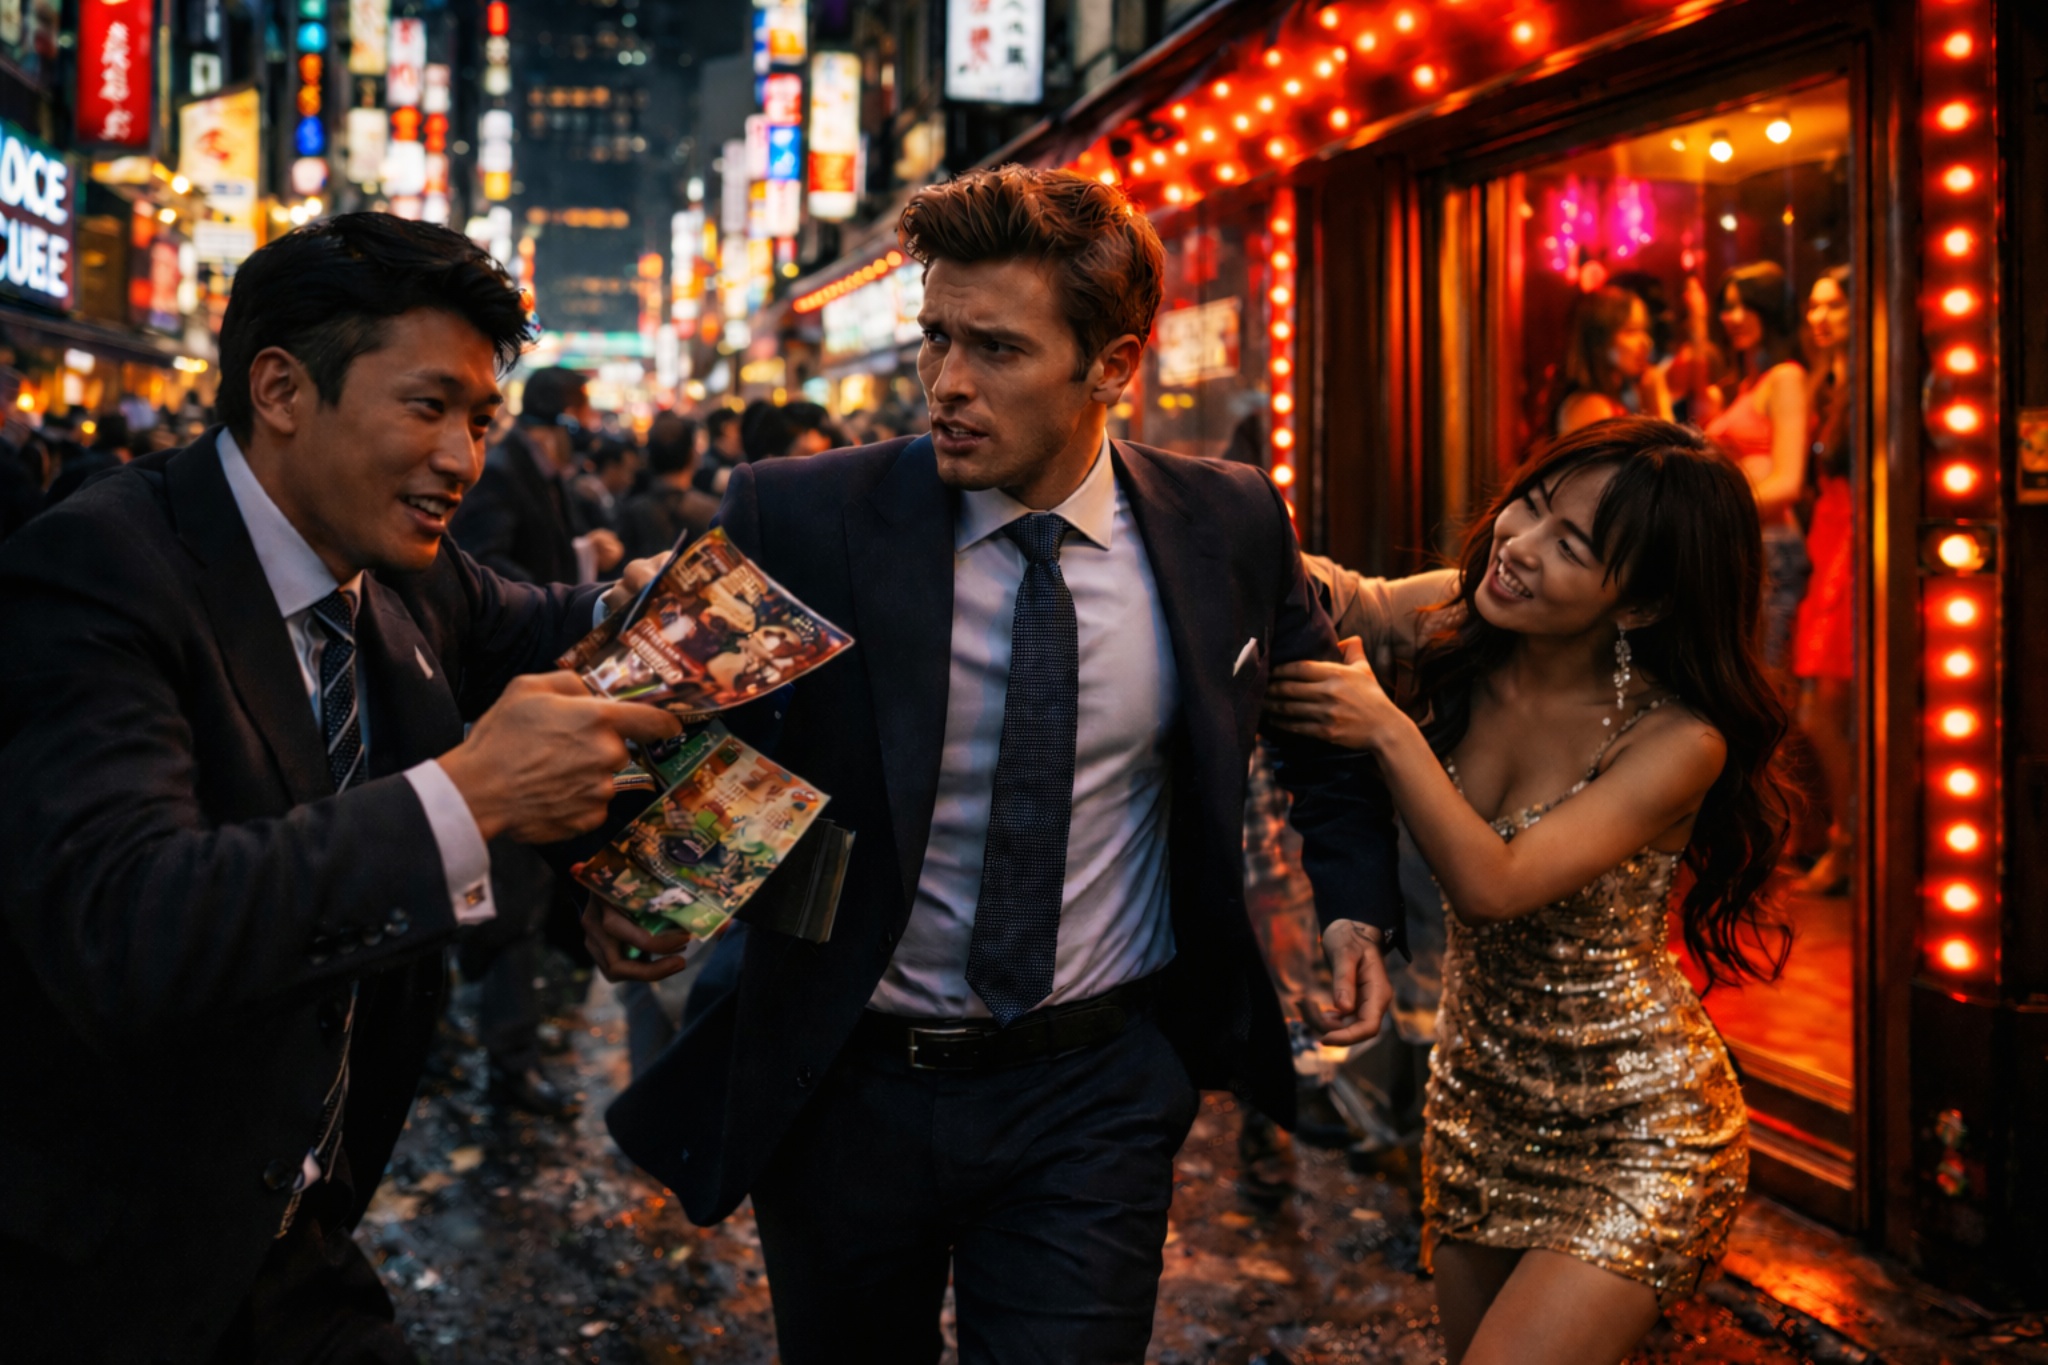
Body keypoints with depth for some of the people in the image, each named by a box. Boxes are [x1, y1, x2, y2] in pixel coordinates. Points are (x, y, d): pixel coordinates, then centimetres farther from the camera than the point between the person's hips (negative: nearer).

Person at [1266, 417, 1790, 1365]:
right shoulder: (1451, 618, -10)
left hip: (1632, 1141, -6)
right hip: (1478, 1104, 6)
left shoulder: (1677, 740, -24)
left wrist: (1387, 730, -31)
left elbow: (1493, 885, -30)